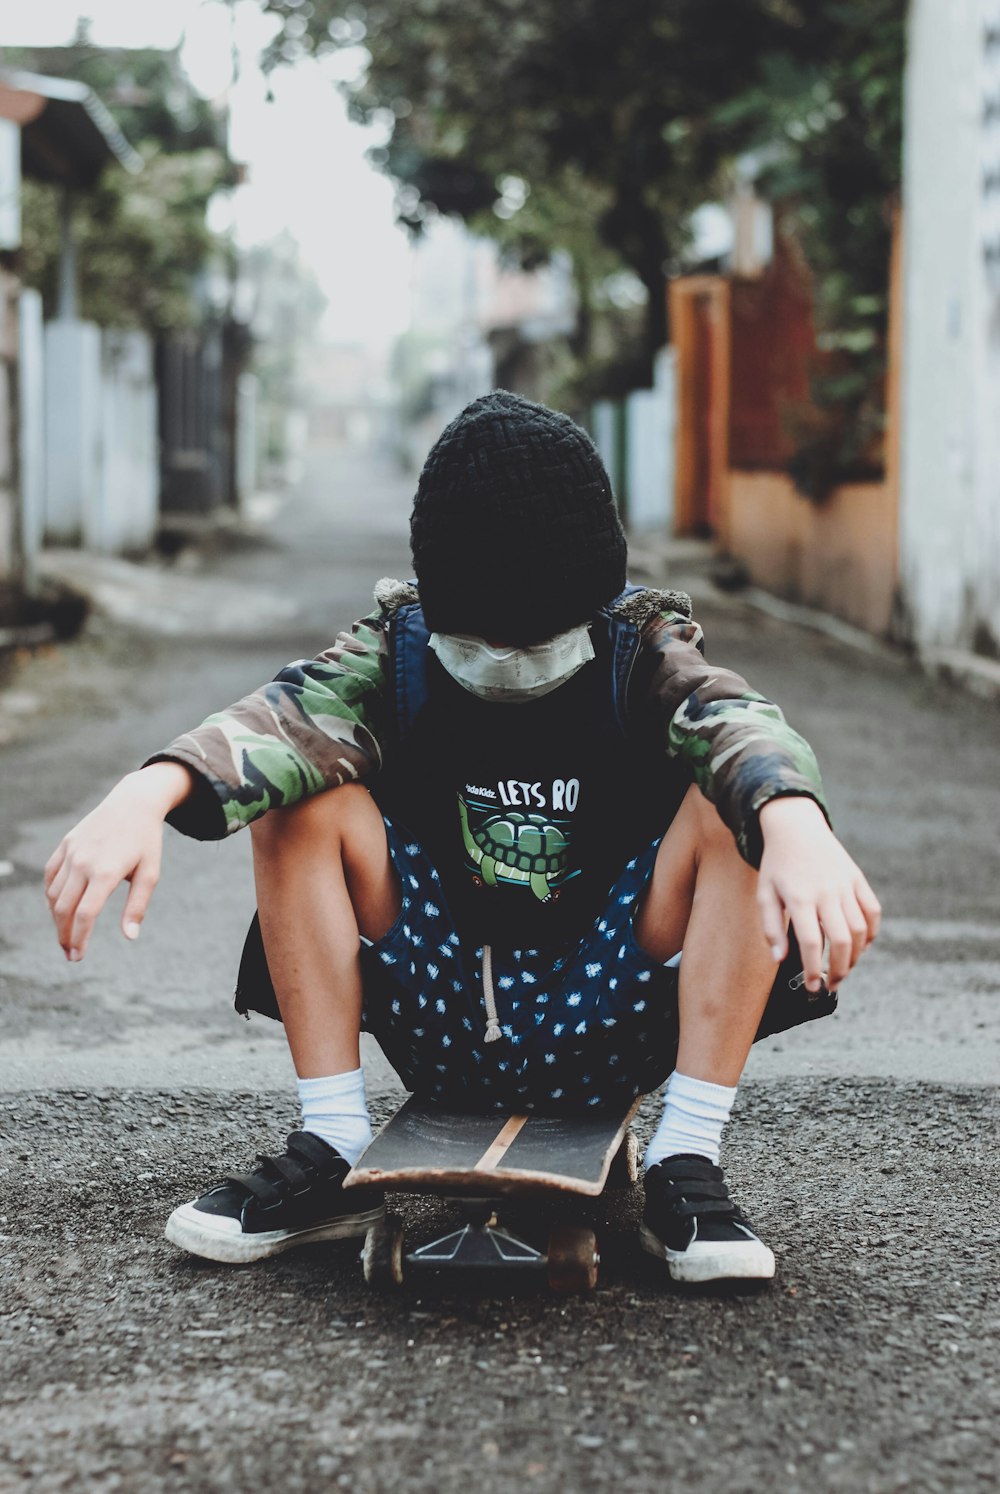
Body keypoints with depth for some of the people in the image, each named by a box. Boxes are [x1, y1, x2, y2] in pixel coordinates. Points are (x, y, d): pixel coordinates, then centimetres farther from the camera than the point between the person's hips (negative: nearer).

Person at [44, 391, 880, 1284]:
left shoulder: (640, 651, -5)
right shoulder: (402, 647, -2)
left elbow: (738, 725, -28)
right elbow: (292, 714, -24)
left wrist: (796, 824, -53)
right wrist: (150, 792, -45)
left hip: (604, 1038, -1)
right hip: (444, 1034, 2)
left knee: (741, 810, -23)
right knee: (300, 799, -16)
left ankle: (686, 1169, -17)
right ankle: (333, 1153, -9)